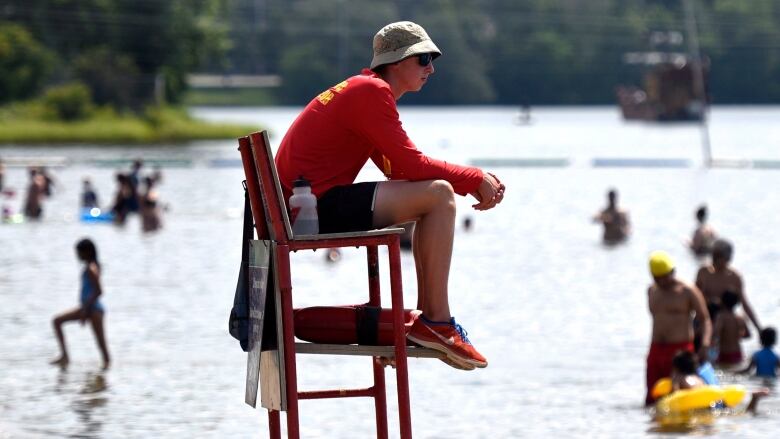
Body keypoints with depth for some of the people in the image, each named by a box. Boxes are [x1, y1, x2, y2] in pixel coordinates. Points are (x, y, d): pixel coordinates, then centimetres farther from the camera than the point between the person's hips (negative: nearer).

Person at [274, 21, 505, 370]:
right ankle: (436, 323, -15)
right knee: (439, 195, -16)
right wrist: (475, 179, -6)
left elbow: (400, 170, 16)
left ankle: (427, 314, 17)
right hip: (317, 207, -11)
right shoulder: (371, 92, -11)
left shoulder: (367, 90, 21)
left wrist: (476, 181, 6)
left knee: (435, 195, 22)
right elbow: (411, 165, -16)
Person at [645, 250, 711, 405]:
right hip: (656, 350, 6)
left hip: (680, 350, -6)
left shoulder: (688, 292, -4)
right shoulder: (652, 291, 15)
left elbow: (706, 320, -8)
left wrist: (705, 345, -24)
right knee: (651, 401, 2)